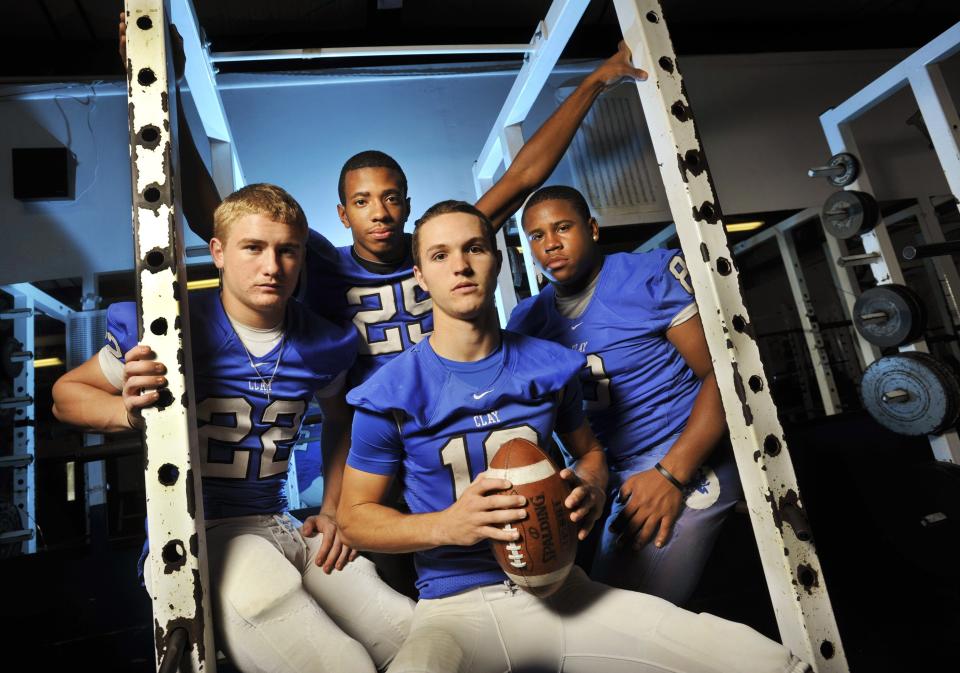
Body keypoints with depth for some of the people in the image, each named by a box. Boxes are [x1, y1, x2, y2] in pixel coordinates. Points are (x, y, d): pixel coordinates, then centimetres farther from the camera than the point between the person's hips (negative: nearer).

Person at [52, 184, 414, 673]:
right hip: (190, 535, -3)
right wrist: (129, 410, -17)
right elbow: (67, 392, 5)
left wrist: (334, 510, 12)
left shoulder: (322, 345, 4)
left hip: (281, 528, 4)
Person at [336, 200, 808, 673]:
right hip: (457, 604, -2)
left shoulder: (551, 365, 2)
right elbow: (353, 517, 0)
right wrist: (445, 526, -18)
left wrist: (591, 488, -6)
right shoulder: (390, 394, -8)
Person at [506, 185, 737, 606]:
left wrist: (671, 474, -20)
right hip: (616, 479, 6)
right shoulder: (526, 321, 6)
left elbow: (721, 373, -12)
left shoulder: (653, 275, -8)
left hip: (687, 462, -5)